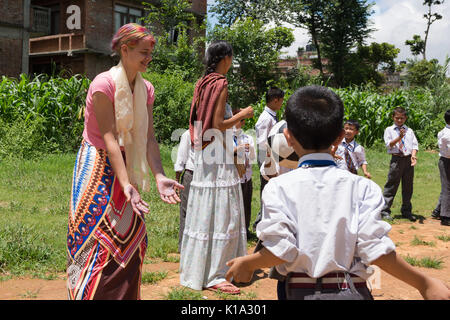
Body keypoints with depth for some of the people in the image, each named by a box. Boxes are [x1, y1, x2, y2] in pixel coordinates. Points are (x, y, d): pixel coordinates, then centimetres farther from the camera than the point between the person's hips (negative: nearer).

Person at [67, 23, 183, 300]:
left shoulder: (146, 90, 3)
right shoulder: (104, 84, -17)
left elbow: (149, 138, -2)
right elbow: (109, 137, -23)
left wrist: (160, 176, -15)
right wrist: (125, 184, -31)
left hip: (124, 166, 7)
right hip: (98, 166, -7)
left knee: (131, 240, 9)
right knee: (98, 239, -5)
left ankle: (123, 296, 24)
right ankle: (90, 296, 9)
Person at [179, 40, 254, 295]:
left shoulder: (202, 84, 14)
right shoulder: (220, 84, -12)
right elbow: (218, 124, -18)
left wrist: (234, 119, 24)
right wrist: (243, 115, -4)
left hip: (203, 157, 9)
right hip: (218, 160, -9)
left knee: (205, 213, 14)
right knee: (220, 214, -4)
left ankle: (197, 270, 24)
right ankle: (213, 275, 1)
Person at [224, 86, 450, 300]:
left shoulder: (279, 187, -7)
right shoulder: (362, 187, -5)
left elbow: (281, 249, -14)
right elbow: (375, 249, -10)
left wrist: (248, 263, 5)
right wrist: (424, 283, 1)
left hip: (299, 291, -1)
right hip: (352, 291, 1)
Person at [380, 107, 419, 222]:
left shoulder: (409, 131, 15)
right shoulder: (389, 130, 7)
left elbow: (415, 145, 7)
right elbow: (389, 144, -6)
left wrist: (413, 155, -11)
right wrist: (399, 137, -21)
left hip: (408, 160, 3)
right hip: (396, 159, -3)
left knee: (408, 187, 9)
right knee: (391, 185, -3)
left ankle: (406, 211, 20)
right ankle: (385, 211, 3)